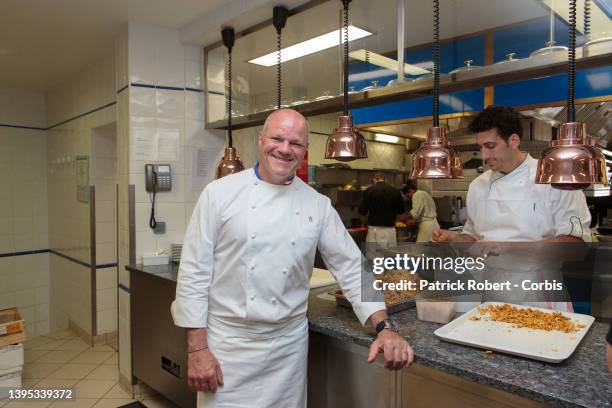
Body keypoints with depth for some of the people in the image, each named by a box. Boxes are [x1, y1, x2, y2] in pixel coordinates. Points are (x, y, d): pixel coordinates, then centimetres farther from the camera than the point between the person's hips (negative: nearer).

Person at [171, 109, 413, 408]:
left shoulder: (319, 206, 0)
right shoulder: (220, 193, -8)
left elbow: (351, 267, 2)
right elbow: (194, 271, -8)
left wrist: (384, 326, -10)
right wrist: (197, 349, -9)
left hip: (290, 345, 3)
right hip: (227, 343, -2)